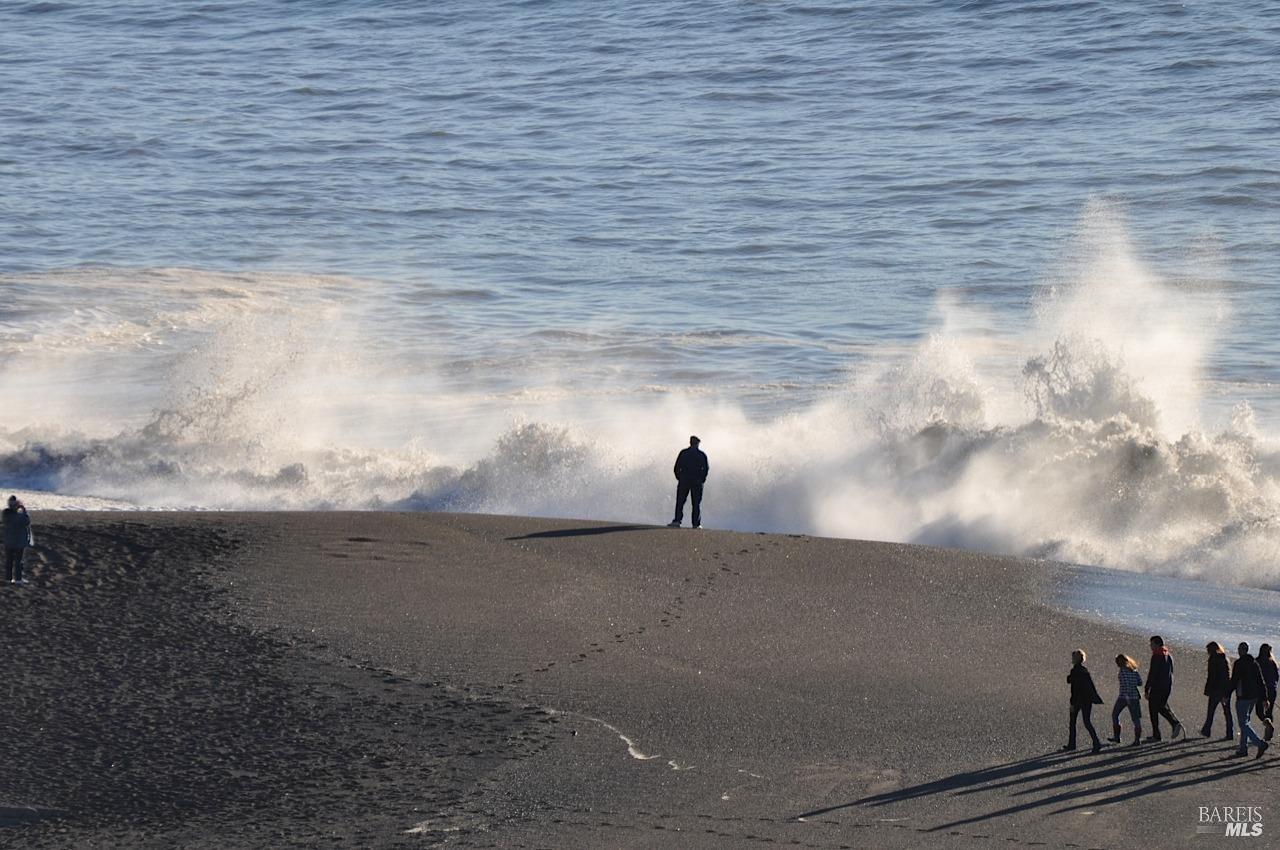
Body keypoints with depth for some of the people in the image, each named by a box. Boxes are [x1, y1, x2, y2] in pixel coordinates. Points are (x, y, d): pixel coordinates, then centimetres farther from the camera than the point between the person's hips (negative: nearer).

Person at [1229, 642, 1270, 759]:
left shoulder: (1239, 663, -11)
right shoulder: (1254, 664, 11)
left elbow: (1234, 681, -13)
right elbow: (1261, 682, 11)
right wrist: (1264, 698, 14)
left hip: (1243, 697, -8)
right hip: (1254, 697, 8)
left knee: (1243, 723, -8)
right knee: (1244, 722, 18)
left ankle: (1260, 743, -24)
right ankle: (1243, 748, 19)